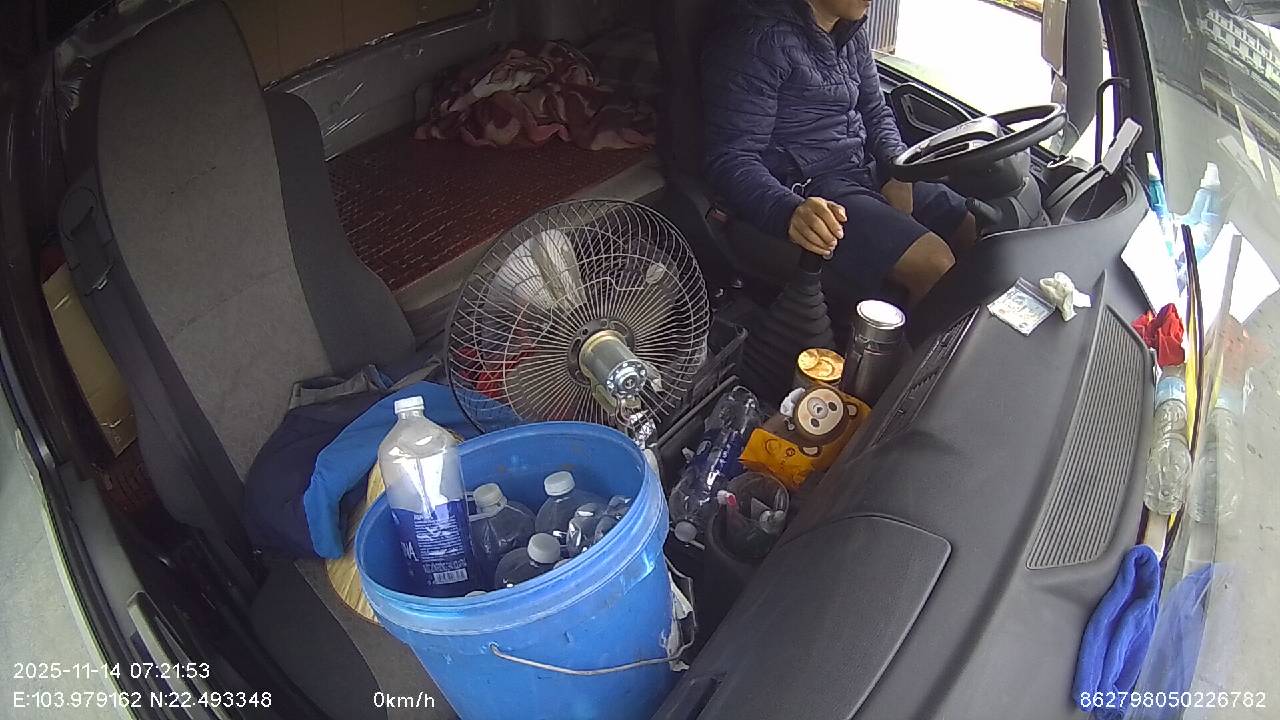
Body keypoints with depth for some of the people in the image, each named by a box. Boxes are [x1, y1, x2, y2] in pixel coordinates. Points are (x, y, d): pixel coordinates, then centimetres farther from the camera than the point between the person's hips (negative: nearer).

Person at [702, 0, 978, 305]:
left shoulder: (852, 34, 11)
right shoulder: (759, 40, -15)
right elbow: (730, 158, -20)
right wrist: (790, 211, -39)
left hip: (868, 171, 9)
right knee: (936, 265, -24)